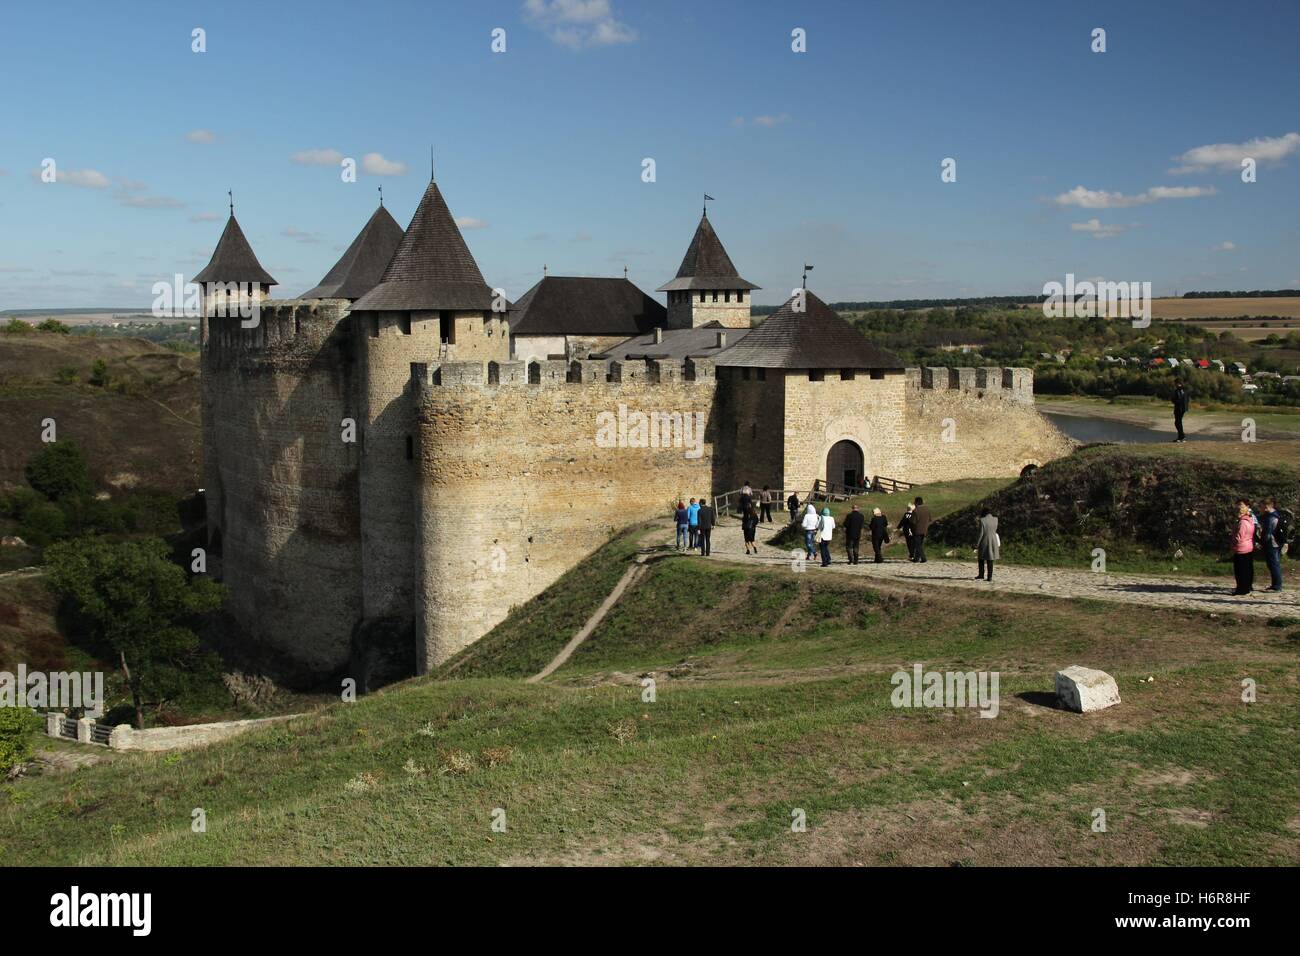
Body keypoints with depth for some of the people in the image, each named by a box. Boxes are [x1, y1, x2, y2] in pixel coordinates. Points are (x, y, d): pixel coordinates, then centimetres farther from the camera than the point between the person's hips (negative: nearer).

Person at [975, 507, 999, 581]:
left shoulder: (982, 520, -14)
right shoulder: (995, 519, 0)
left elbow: (981, 533, -15)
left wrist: (977, 544, -9)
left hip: (984, 542, -4)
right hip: (993, 542, 4)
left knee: (981, 559, 15)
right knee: (990, 560, 7)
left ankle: (981, 575, 22)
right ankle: (990, 577, 4)